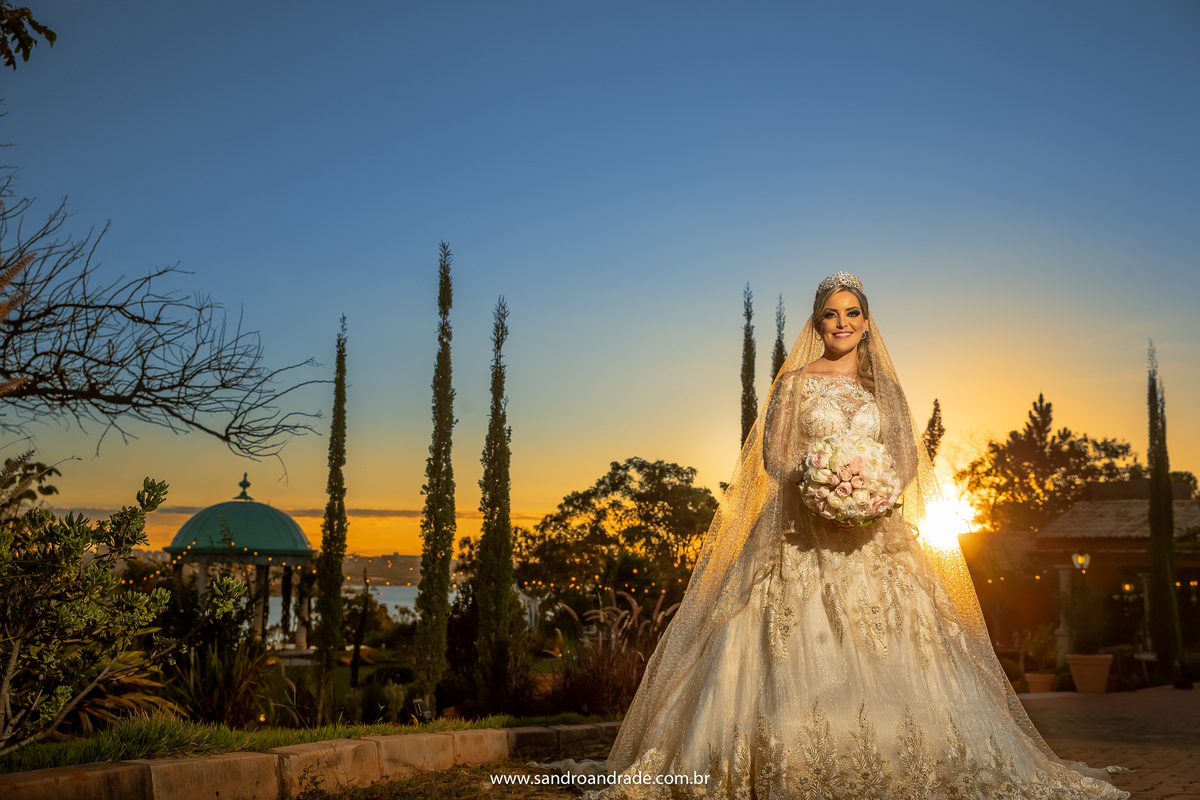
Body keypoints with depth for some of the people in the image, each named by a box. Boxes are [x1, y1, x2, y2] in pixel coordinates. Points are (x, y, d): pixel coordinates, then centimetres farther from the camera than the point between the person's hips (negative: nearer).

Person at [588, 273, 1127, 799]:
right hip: (807, 536, -3)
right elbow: (774, 453, 1)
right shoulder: (797, 381, 7)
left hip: (875, 536, 3)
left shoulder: (884, 387, 15)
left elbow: (906, 458, 10)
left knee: (886, 651, -3)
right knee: (804, 649, -9)